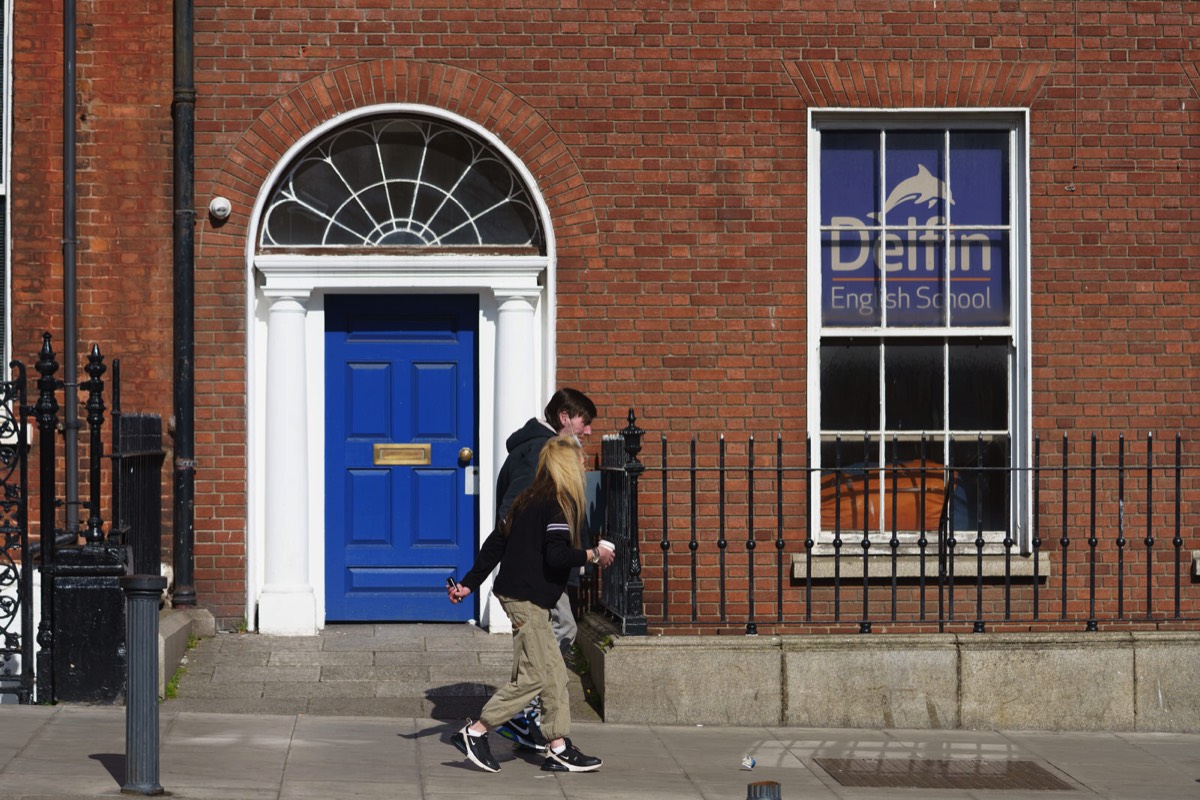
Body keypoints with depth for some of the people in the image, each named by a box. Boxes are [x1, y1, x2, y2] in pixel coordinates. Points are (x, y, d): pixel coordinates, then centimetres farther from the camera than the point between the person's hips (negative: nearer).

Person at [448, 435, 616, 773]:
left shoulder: (530, 500, 13)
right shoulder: (561, 504, -13)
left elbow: (495, 543, 14)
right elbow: (556, 555, -23)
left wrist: (470, 583, 16)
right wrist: (594, 555, -9)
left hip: (515, 594, 9)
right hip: (527, 600, -9)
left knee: (554, 672, 9)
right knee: (534, 676, -5)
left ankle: (560, 750, 9)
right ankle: (475, 732, -2)